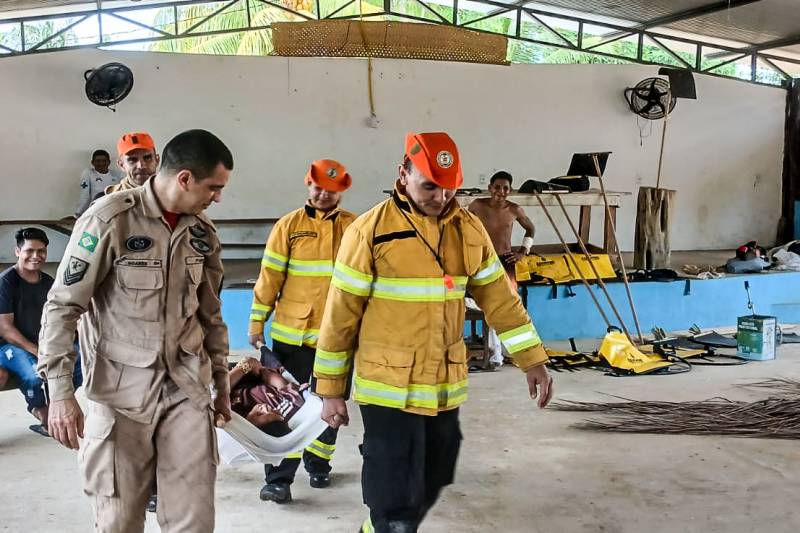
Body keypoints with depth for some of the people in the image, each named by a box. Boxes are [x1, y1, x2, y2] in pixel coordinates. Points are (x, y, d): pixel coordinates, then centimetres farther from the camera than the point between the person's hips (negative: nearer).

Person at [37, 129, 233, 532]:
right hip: (120, 391, -4)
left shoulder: (202, 231, 7)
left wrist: (221, 380, 19)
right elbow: (62, 306, -10)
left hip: (187, 387, 4)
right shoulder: (109, 219, -12)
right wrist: (59, 392, -14)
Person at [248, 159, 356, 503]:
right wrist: (257, 321, -1)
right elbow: (270, 277, -2)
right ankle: (279, 478, 6)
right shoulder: (288, 225, -3)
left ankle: (318, 465, 33)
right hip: (291, 333, -2)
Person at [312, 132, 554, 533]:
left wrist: (532, 360, 3)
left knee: (427, 490, 19)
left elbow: (499, 298, 8)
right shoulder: (370, 231, -11)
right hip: (389, 390, -5)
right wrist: (330, 388, -4)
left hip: (446, 388, 6)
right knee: (397, 501, -1)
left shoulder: (468, 229, 3)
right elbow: (341, 315, -7)